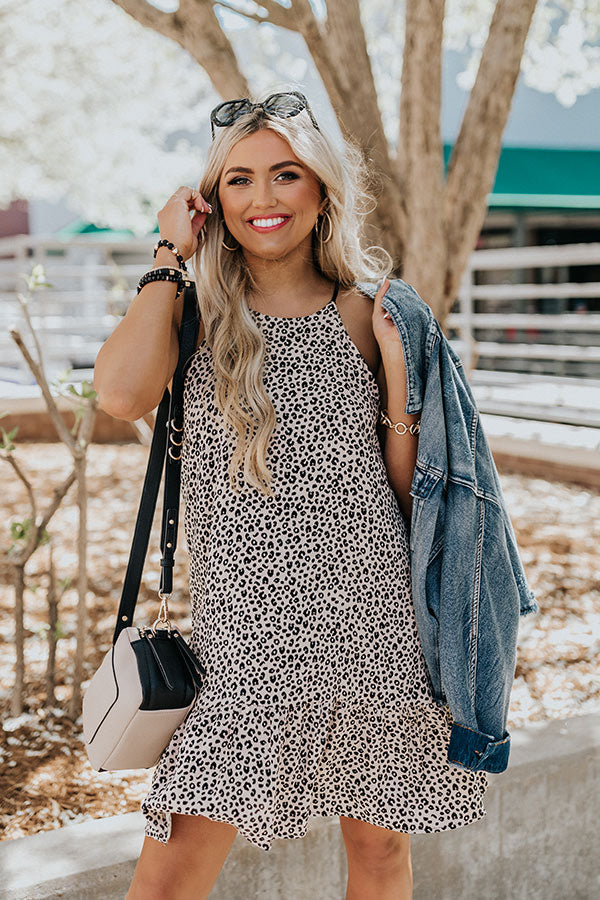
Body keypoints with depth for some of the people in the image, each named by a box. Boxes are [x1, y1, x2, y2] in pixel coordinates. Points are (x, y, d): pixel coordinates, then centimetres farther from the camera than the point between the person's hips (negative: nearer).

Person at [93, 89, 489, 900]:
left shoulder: (365, 316, 3)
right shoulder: (195, 312, 2)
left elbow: (409, 489, 5)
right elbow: (122, 394, -22)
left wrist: (398, 367, -9)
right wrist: (171, 252, -10)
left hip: (372, 615, 2)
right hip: (246, 627, -1)